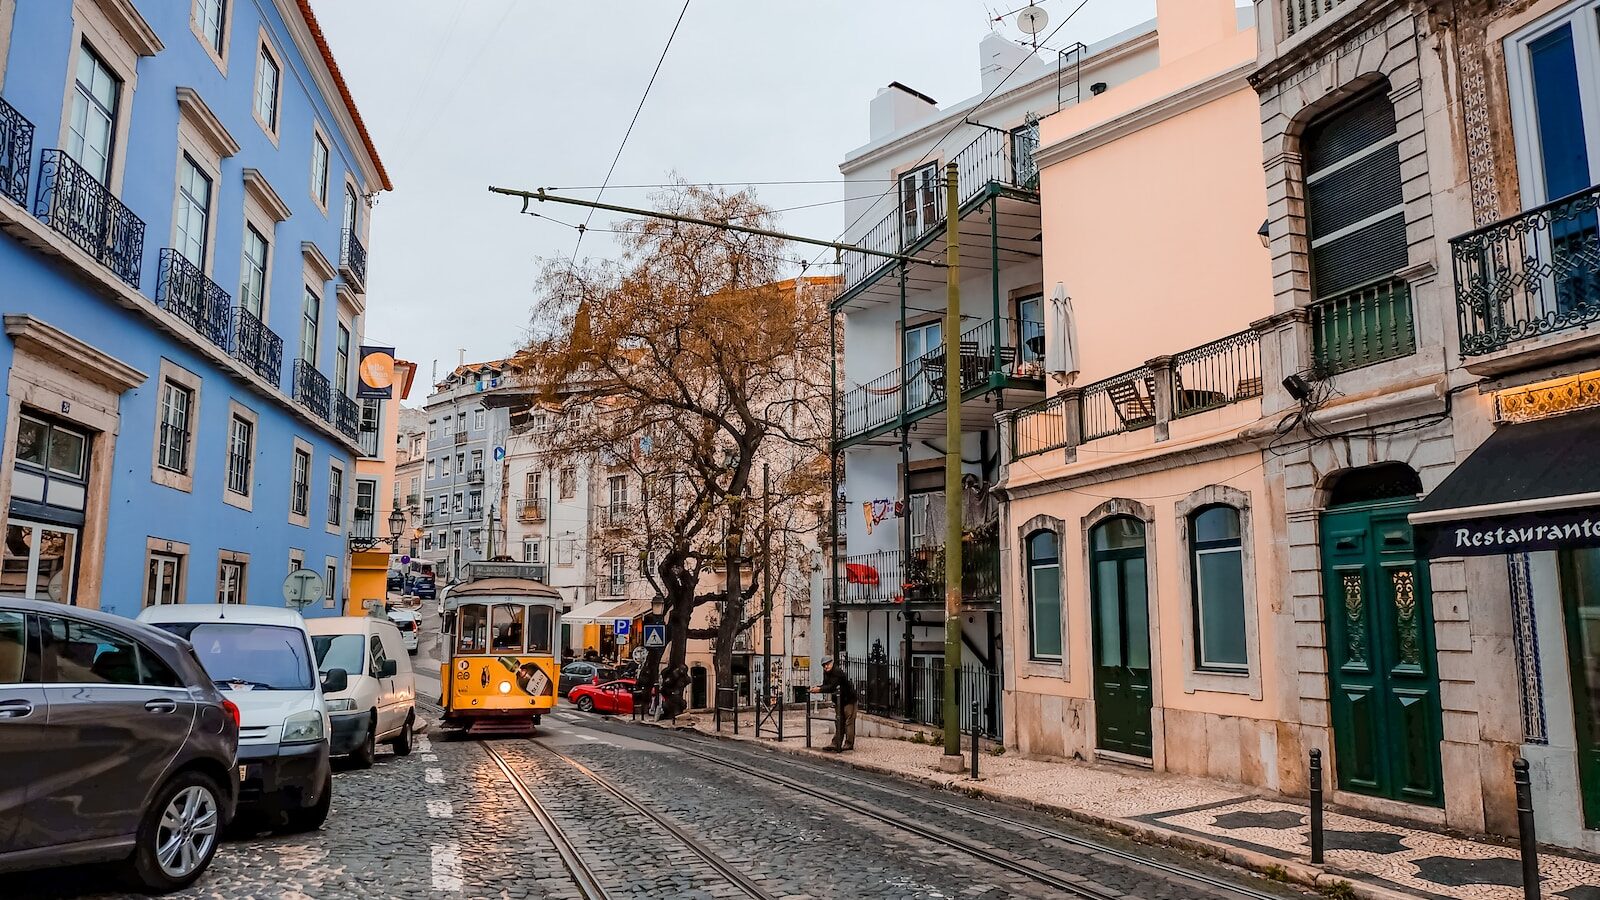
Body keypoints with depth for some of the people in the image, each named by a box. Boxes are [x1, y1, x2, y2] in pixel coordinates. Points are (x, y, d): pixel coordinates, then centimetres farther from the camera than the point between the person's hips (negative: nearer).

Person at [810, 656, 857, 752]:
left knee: (849, 722, -5)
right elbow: (826, 685, 8)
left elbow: (832, 687, -28)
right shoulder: (826, 672, 5)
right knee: (839, 723, 10)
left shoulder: (837, 672, -23)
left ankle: (849, 744, -1)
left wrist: (819, 689, -26)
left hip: (848, 699, -9)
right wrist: (817, 688, -10)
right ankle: (835, 744, 12)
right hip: (839, 701, 9)